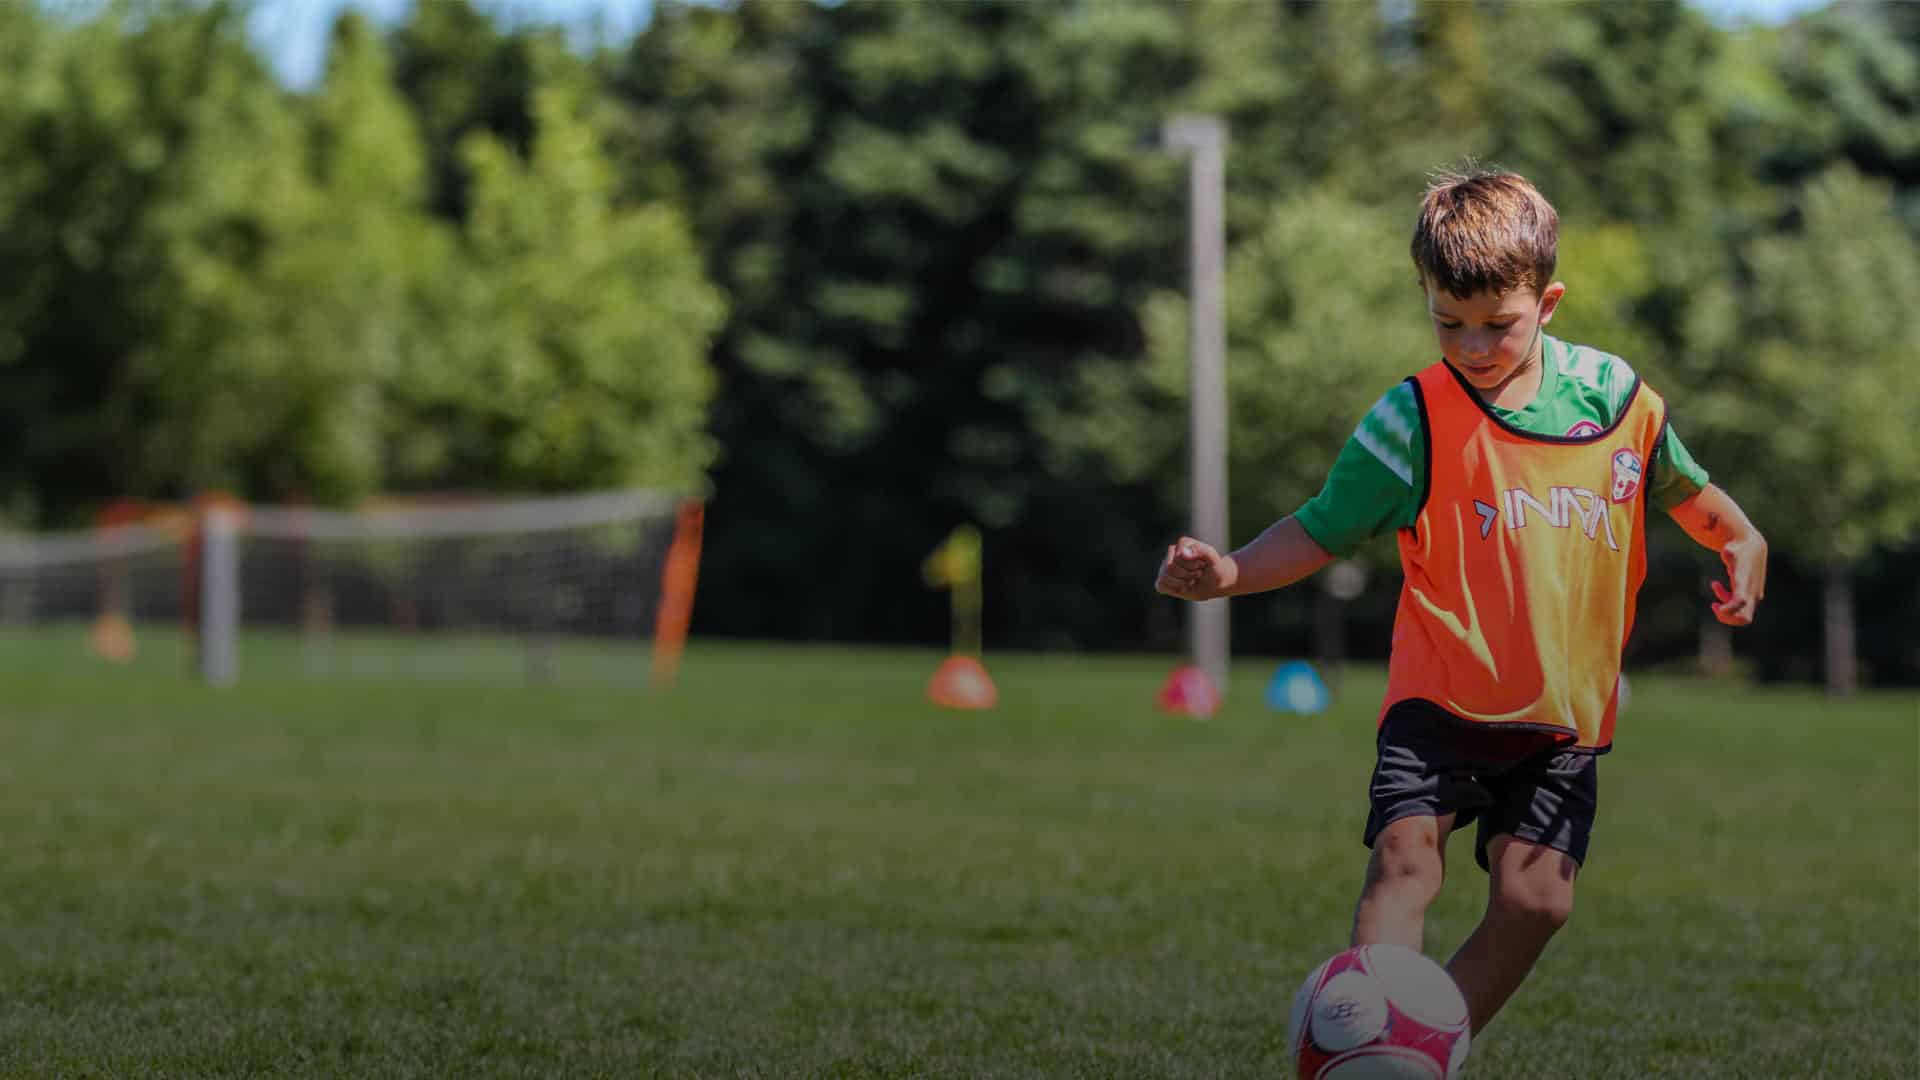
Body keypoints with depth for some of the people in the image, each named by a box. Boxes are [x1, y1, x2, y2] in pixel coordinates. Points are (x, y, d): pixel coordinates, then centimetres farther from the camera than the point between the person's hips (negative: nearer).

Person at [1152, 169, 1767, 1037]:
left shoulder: (1614, 395, 2)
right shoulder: (1414, 420, -8)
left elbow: (1678, 484, 21)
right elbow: (1323, 530, -5)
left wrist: (1741, 540, 3)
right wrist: (1228, 573, -21)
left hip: (1566, 713, 3)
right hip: (1440, 701, -3)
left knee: (1535, 898, -9)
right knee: (1405, 852, -23)